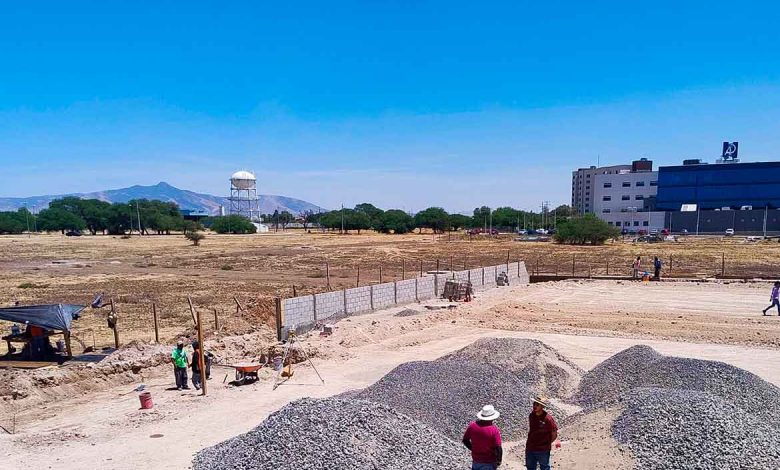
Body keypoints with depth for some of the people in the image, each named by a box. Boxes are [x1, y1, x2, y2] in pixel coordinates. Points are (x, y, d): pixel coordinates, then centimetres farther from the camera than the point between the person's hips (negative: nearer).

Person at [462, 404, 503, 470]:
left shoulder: (472, 425, -13)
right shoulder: (494, 430, -25)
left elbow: (465, 440, -2)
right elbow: (498, 448, -23)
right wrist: (499, 460, -6)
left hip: (476, 460, 3)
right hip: (490, 462, -3)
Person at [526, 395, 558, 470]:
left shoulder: (548, 418, -21)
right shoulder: (531, 415, -4)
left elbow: (554, 435, -11)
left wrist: (547, 444, -3)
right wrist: (530, 443, 9)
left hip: (543, 451, -5)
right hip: (530, 449, 5)